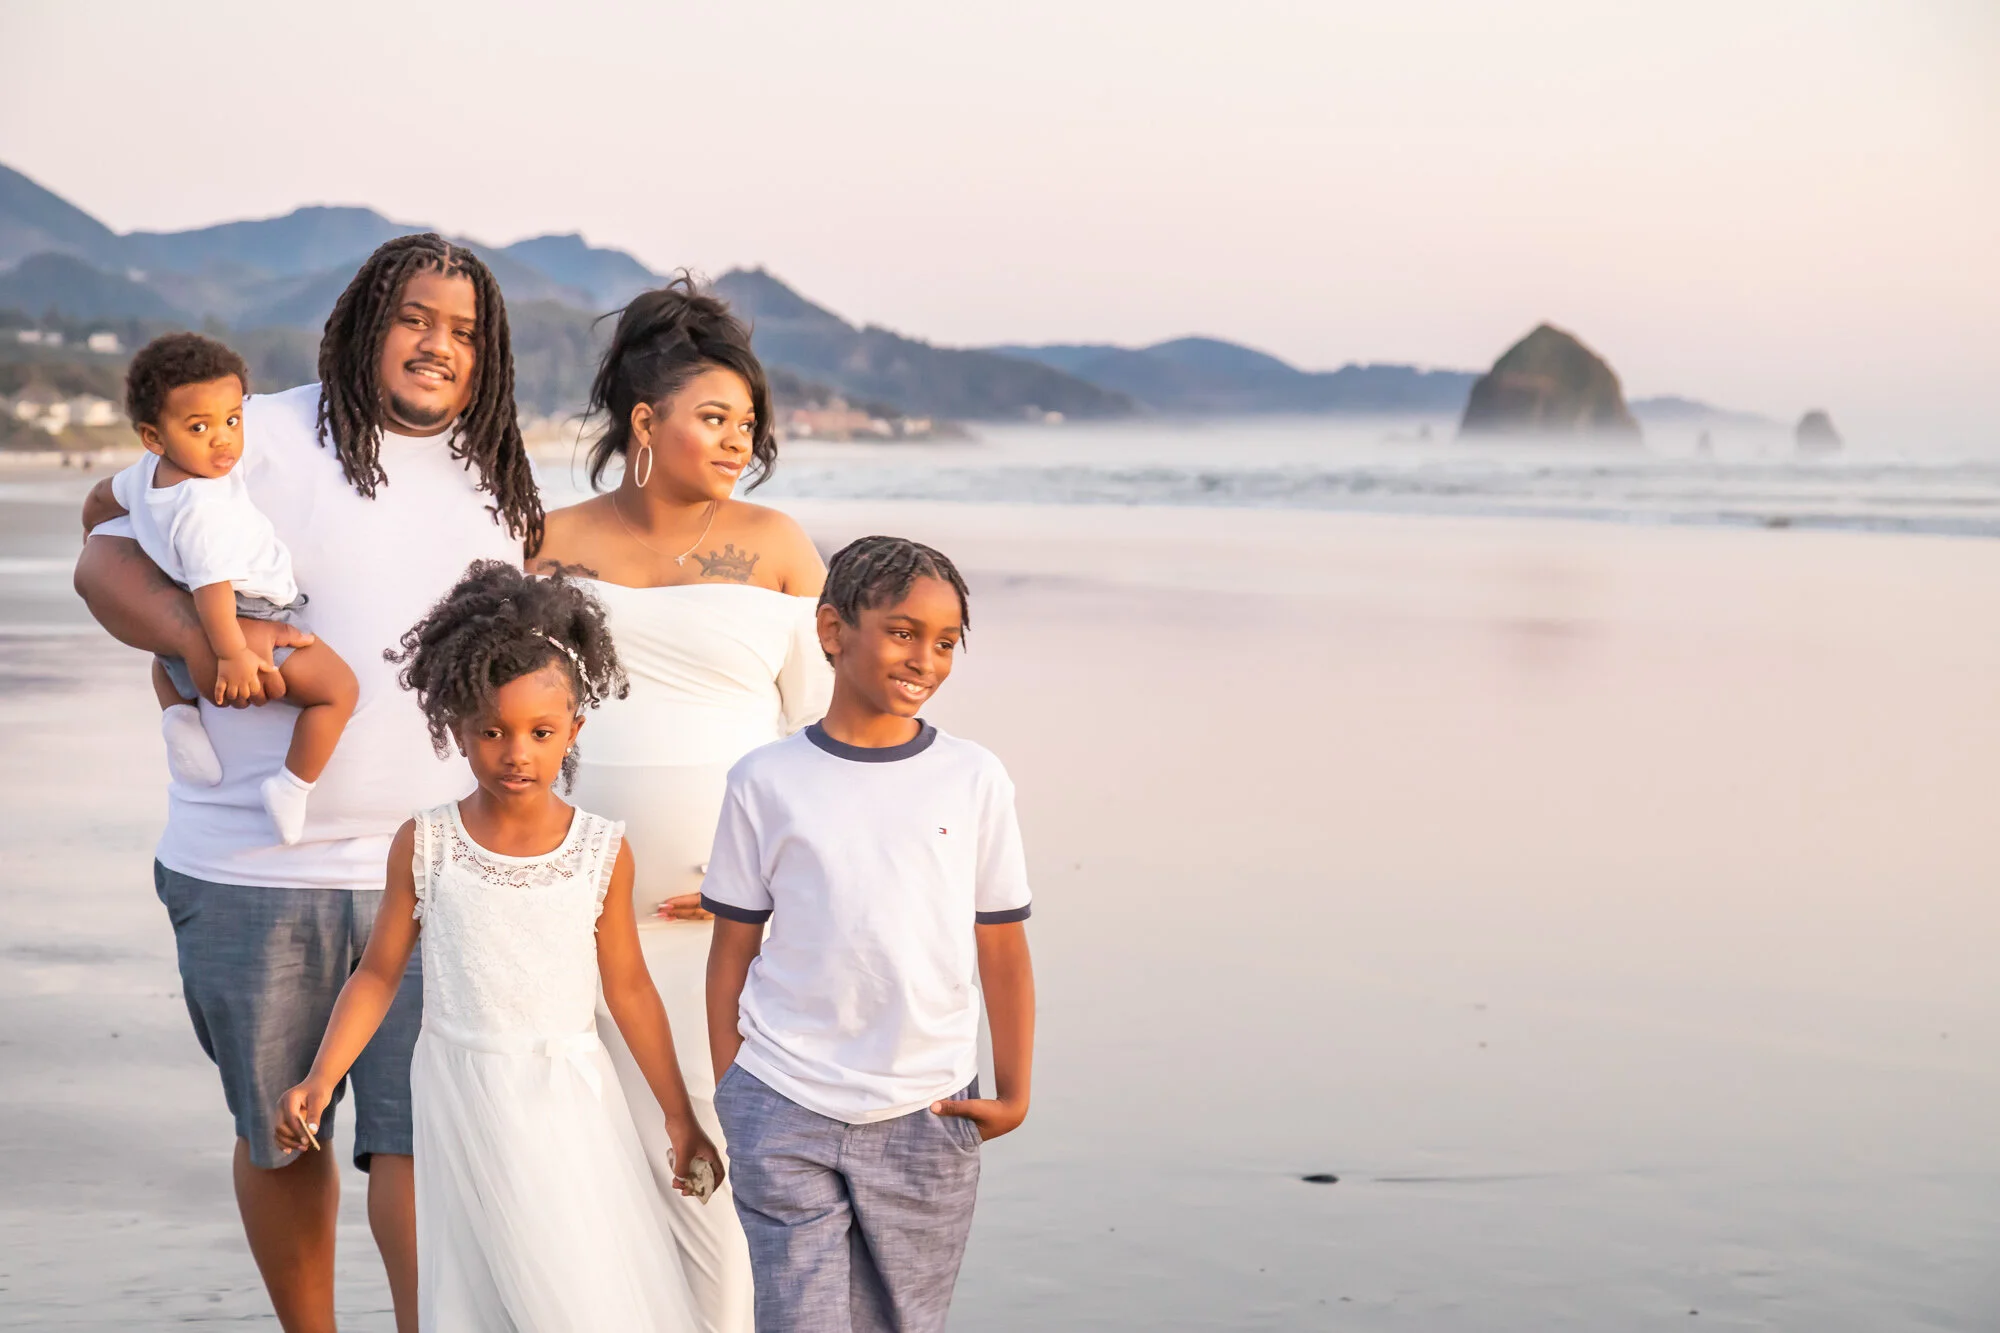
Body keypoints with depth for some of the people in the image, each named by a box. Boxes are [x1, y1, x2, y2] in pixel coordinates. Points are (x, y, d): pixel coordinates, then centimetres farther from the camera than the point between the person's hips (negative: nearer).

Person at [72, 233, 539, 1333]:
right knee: (277, 1133, 13)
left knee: (418, 1136, -7)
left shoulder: (499, 487, 12)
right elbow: (106, 560, -3)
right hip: (255, 865, -2)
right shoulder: (263, 438, -2)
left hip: (429, 868, 2)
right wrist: (195, 630, -22)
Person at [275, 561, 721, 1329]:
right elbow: (379, 975, 2)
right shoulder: (423, 847, -6)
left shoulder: (603, 852, -5)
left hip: (569, 1100, 0)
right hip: (463, 1100, 0)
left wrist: (679, 1117, 7)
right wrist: (319, 1081, -8)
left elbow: (627, 987, 3)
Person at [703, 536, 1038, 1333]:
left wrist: (1013, 1093, 1)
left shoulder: (973, 780, 3)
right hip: (783, 1112, -1)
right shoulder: (768, 782, 0)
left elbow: (1002, 949, 4)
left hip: (926, 1117, 1)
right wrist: (730, 1095, 4)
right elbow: (733, 950, 5)